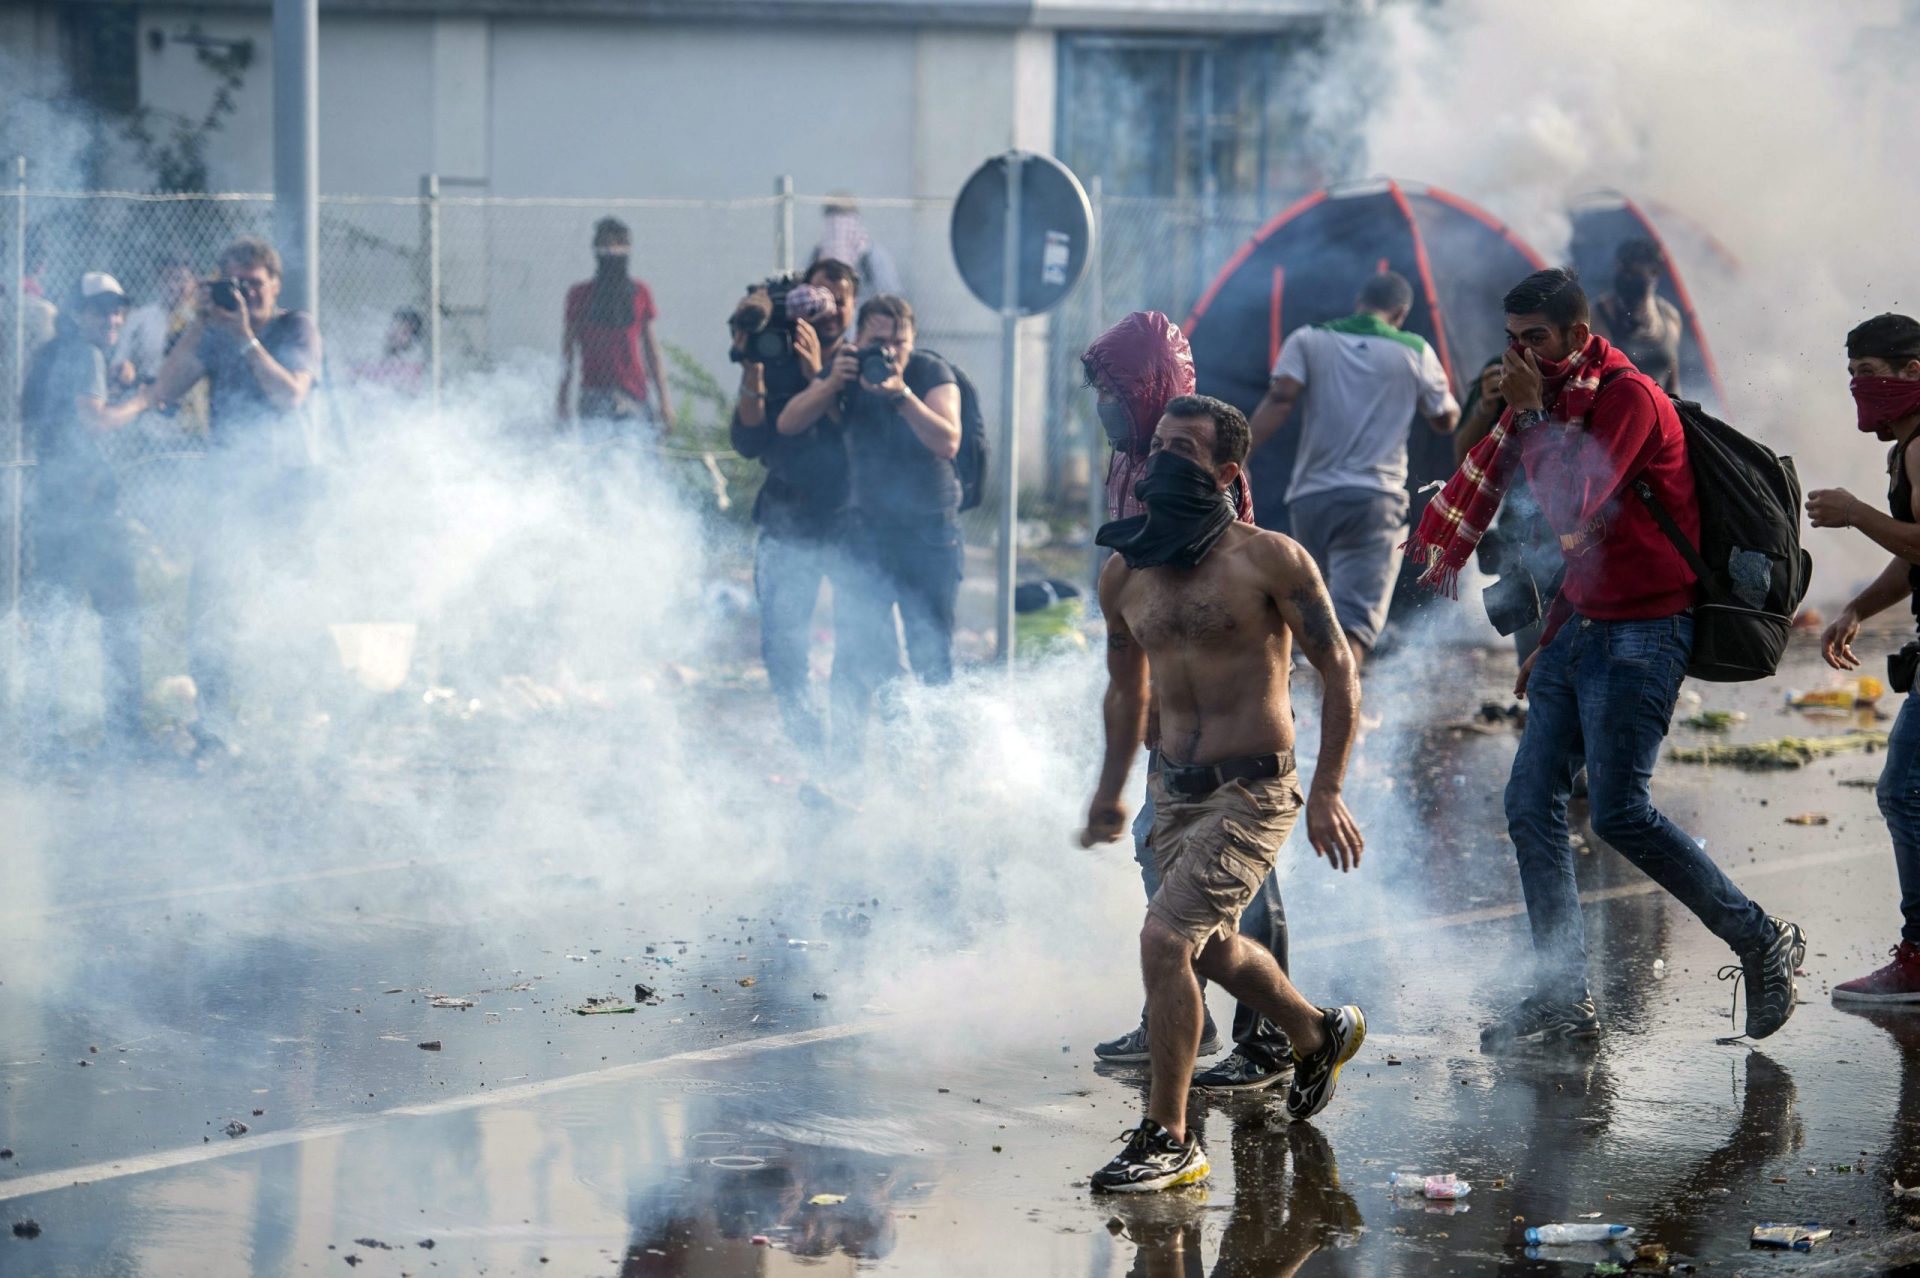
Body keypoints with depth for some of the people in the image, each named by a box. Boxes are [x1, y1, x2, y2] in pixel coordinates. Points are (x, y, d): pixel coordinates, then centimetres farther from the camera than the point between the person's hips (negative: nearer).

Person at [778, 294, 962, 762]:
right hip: (868, 526, 2)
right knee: (858, 656, -6)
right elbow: (788, 424, -10)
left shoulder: (933, 374, -10)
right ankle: (845, 760, -3)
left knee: (933, 659, 0)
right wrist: (832, 385, -25)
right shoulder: (846, 371, -2)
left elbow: (947, 443, -25)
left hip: (930, 530, -2)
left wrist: (901, 394, -35)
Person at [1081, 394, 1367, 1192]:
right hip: (1174, 790, 7)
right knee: (1213, 948, 20)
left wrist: (1327, 791, -13)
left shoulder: (1270, 560, -11)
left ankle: (1169, 1139, -9)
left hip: (1254, 792, -7)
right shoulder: (1125, 574, 5)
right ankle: (1318, 1035, 50)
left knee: (1165, 939, -19)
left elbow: (1339, 672, -7)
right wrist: (1110, 788, 20)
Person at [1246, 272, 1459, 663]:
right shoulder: (1414, 351, 6)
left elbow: (1279, 400, -9)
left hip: (1311, 496, 2)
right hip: (1376, 499, -2)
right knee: (1355, 620, -13)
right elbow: (1446, 420, 17)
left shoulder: (1307, 341, 7)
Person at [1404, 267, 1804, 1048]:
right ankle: (1563, 999, 7)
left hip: (1643, 633, -9)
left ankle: (1761, 942, 0)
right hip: (1585, 628, 9)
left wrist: (1530, 415, -15)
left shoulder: (1628, 397, -14)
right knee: (1531, 804, 3)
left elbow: (1572, 511, -23)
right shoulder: (1565, 403, 15)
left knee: (1619, 811, -15)